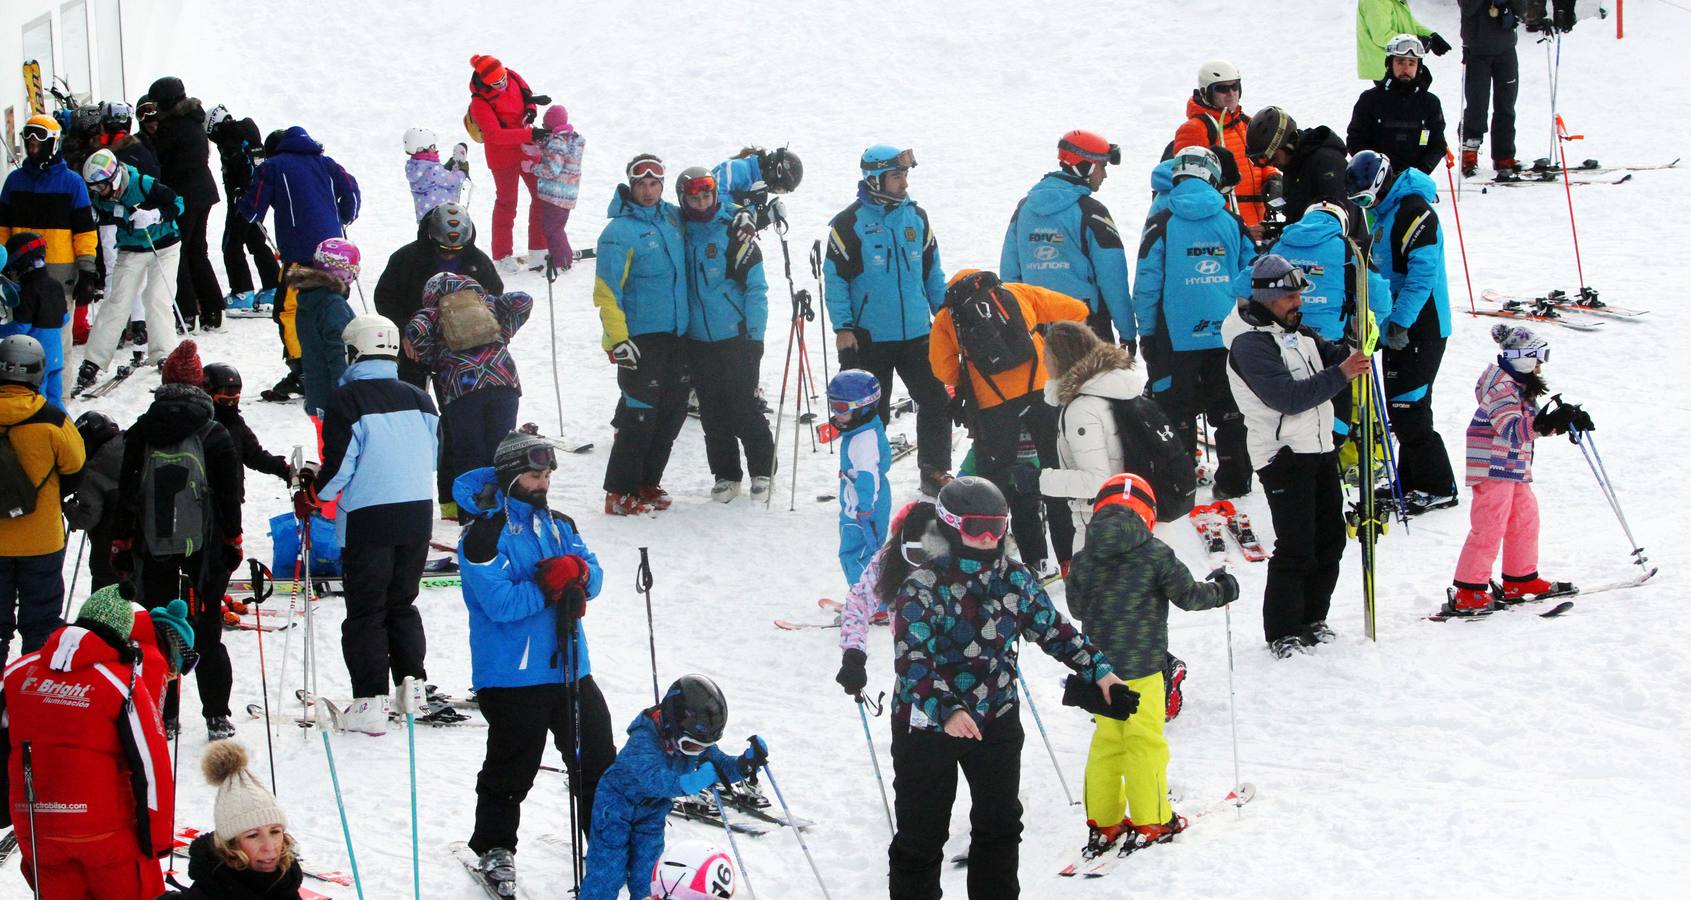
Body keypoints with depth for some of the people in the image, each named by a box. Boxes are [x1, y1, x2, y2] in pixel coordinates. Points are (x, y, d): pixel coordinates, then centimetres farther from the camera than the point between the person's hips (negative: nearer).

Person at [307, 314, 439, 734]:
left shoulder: (346, 400, -10)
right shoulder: (418, 398, 6)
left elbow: (339, 466, -11)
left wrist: (311, 493, 6)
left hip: (368, 520, -5)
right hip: (418, 515, 5)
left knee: (366, 612, 2)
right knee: (403, 605, 20)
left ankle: (370, 700, -4)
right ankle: (413, 682, 16)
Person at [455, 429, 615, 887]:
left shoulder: (558, 524, 11)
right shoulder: (485, 534, -13)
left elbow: (593, 578, 5)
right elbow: (500, 603, -21)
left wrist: (575, 570, -18)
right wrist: (550, 586, -18)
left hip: (570, 668, 6)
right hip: (513, 674, -6)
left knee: (597, 761, 11)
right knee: (511, 771, 4)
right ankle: (493, 849, 22)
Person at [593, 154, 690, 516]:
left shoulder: (673, 217, 8)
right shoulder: (620, 231, -12)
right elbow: (606, 291, -14)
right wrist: (618, 339, -19)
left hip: (676, 334, 7)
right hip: (640, 337, -7)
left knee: (673, 411, 9)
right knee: (640, 414, -9)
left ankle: (647, 482, 22)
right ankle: (620, 493, -2)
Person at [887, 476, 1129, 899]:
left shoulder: (1016, 580, -1)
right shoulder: (922, 587, -17)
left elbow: (1056, 632, 8)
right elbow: (911, 660, -24)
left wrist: (1101, 673, -2)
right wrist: (947, 711, -37)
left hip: (996, 719, 5)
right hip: (927, 722, -5)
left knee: (1000, 824, 14)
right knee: (922, 832, 3)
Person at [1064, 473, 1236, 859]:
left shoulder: (1084, 560, 0)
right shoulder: (1156, 554, -10)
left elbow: (1076, 609, 12)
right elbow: (1187, 595, -5)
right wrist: (1220, 590, 14)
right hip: (1142, 666, -4)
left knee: (1105, 740, 14)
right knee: (1145, 741, 4)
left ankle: (1102, 823, 18)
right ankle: (1151, 822, 10)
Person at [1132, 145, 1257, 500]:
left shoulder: (1162, 224, -7)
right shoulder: (1232, 222, 2)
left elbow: (1147, 284, -7)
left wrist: (1146, 333, 2)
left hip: (1177, 337, -3)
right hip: (1227, 334, 3)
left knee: (1176, 413, 4)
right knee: (1228, 410, 14)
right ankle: (1234, 481, 19)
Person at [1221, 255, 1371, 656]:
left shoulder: (1295, 330, 14)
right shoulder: (1249, 344, -15)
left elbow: (1328, 354, 14)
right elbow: (1287, 397, -23)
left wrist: (1353, 351, -8)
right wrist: (1340, 374, -26)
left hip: (1320, 448, 9)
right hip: (1283, 454, -9)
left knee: (1330, 537, 13)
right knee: (1296, 547, -8)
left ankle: (1312, 619, 26)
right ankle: (1283, 634, 1)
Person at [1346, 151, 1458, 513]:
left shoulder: (1414, 211, -18)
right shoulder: (1388, 212, 13)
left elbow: (1422, 273, -24)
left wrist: (1400, 322, -26)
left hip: (1419, 330, -10)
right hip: (1397, 328, 10)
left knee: (1408, 409, -8)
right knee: (1401, 410, 14)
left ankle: (1438, 488, -1)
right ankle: (1411, 485, 22)